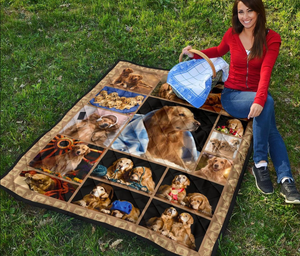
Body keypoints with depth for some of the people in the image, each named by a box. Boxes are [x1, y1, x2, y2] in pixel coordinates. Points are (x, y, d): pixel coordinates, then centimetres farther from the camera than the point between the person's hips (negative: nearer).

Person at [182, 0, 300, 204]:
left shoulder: (271, 38, -5)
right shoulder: (232, 35, 0)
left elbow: (265, 72, -21)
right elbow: (219, 51, 24)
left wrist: (259, 100, -36)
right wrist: (195, 55, 10)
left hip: (257, 96, 1)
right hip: (232, 95, 0)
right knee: (268, 102, -33)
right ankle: (261, 162, -30)